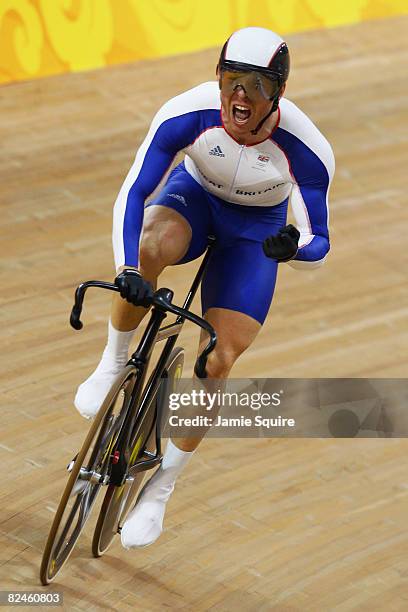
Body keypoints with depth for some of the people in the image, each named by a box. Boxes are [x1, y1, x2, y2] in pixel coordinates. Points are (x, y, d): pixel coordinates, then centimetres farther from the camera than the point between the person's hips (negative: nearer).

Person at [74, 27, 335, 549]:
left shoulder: (305, 149, -32)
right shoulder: (188, 113, -31)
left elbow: (318, 245, -26)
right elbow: (133, 192, -29)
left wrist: (294, 248, -50)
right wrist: (126, 270, -44)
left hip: (256, 229, 0)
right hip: (193, 197, 1)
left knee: (217, 362, -13)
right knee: (152, 247, -38)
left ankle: (160, 490, 7)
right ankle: (113, 365, -12)